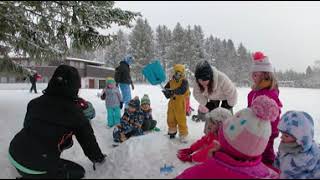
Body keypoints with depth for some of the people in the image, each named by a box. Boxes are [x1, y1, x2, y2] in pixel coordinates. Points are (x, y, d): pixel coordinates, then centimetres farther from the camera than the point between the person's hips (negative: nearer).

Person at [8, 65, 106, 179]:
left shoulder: (35, 102, 2)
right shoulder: (75, 112, -13)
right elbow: (87, 139, -2)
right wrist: (98, 158, 15)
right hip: (38, 167, -7)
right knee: (78, 172, 8)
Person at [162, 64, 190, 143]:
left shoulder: (184, 81, -13)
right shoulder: (171, 81, 5)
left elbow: (182, 90, -29)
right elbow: (166, 88, 12)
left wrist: (173, 91, -37)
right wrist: (166, 92, -10)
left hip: (180, 103, -6)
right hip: (172, 102, 6)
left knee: (181, 119, 0)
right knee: (170, 118, 18)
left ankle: (183, 135, 14)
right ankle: (172, 131, 40)